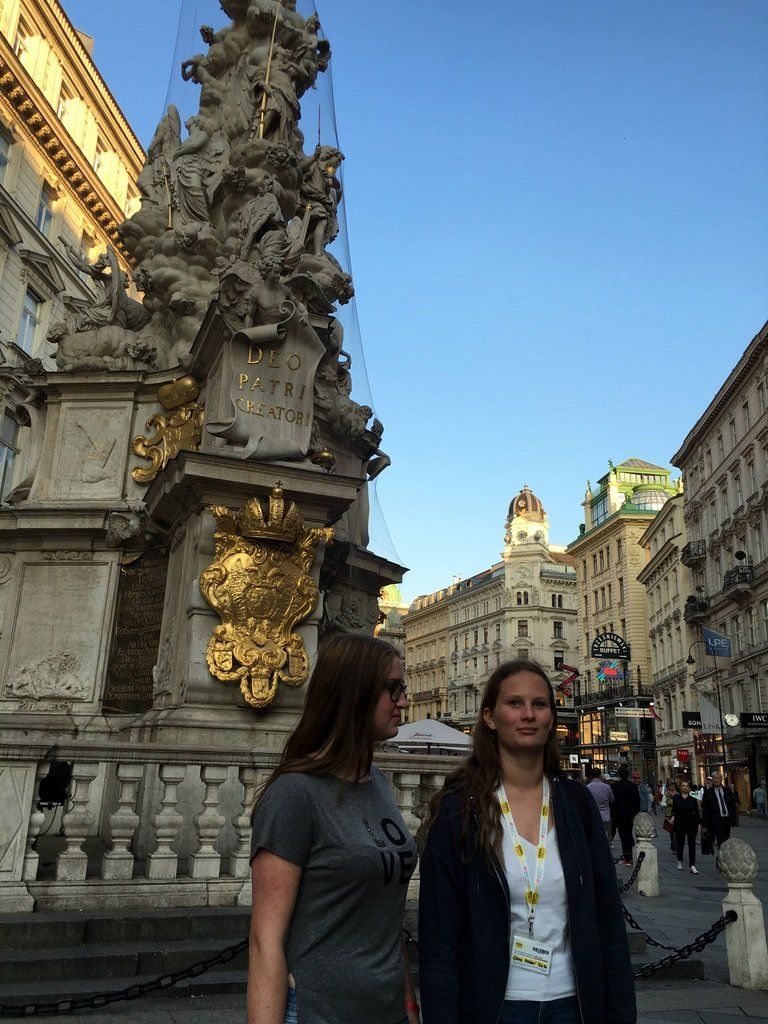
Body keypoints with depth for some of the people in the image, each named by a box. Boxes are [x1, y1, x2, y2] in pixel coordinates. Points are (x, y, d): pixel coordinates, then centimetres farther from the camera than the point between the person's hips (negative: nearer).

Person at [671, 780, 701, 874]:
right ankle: (679, 862, 30)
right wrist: (673, 816, -13)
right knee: (680, 844, 8)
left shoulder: (693, 800, 4)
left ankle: (692, 866, -4)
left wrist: (699, 824, 0)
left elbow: (697, 813, 6)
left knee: (692, 845, -5)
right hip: (679, 824, 0)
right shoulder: (676, 798, 3)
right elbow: (673, 810, 5)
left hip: (691, 824, 0)